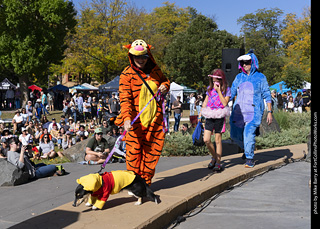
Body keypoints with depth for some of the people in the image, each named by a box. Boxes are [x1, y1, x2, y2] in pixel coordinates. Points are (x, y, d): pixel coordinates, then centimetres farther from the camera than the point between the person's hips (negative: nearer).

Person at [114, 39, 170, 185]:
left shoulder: (155, 70, 9)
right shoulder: (127, 74, -6)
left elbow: (164, 80, 29)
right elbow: (124, 98, -13)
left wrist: (165, 86, 3)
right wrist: (126, 117, -27)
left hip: (154, 118, 5)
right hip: (135, 120, -4)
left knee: (152, 150, 8)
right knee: (134, 150, -2)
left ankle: (145, 182, 22)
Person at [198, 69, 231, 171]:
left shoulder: (226, 89, 0)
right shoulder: (210, 88, 11)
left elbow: (225, 103, -12)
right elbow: (205, 101, 19)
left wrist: (219, 91, -13)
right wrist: (200, 114, 18)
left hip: (220, 117, -4)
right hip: (209, 116, 4)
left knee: (218, 140, 0)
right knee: (206, 140, -4)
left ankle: (218, 163, 12)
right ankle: (214, 157, 21)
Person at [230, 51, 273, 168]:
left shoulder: (260, 77, 2)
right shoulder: (239, 77, 12)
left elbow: (267, 95, 4)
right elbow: (231, 93, 14)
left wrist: (269, 112, -2)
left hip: (254, 111, -4)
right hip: (239, 110, 4)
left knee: (249, 133, -17)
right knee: (235, 134, 5)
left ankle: (249, 158, 1)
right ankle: (247, 149, 35)